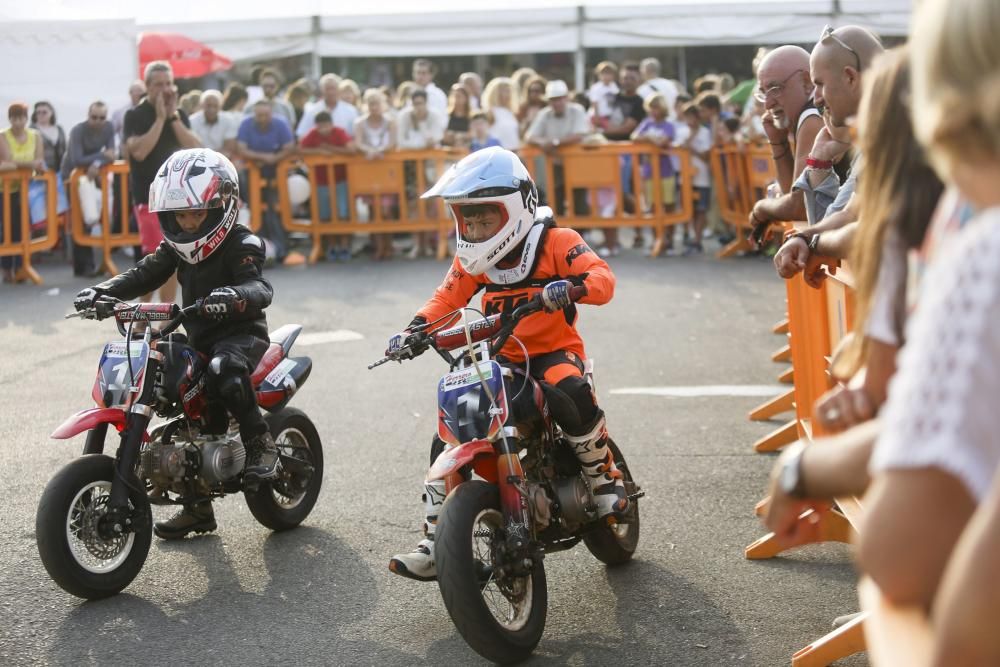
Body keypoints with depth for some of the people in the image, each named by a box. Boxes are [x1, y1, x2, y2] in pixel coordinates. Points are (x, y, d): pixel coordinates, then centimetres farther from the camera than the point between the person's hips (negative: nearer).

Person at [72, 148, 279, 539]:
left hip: (242, 333, -8)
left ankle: (260, 443, -19)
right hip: (199, 340, 8)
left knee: (224, 369, -40)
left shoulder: (240, 246, -13)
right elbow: (144, 275, 3)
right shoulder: (175, 247, 10)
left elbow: (260, 289, -27)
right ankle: (197, 506, 15)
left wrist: (234, 297, -50)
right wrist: (102, 292, -14)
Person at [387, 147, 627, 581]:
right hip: (500, 359, 5)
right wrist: (414, 331, -8)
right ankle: (436, 542, -4)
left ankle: (605, 478, -11)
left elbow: (603, 277, -21)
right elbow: (446, 300, 11)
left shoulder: (555, 242, -9)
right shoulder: (472, 258, 8)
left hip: (554, 351, -5)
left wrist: (569, 287, -44)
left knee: (570, 393, -39)